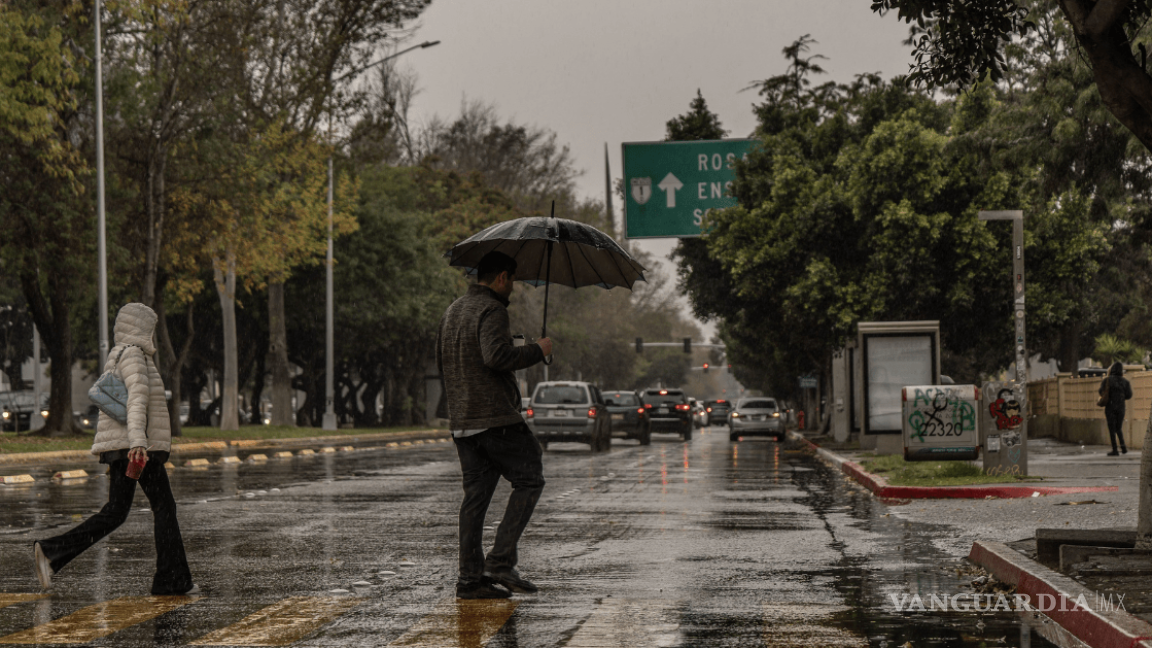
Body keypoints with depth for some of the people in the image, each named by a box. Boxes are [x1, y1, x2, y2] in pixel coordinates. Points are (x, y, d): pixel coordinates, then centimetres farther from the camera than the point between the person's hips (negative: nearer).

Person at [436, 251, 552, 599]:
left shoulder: (452, 311, 19)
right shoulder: (492, 311, -10)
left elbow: (441, 361, 27)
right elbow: (496, 355, -25)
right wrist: (536, 351, -13)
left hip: (461, 421, 9)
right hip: (496, 417, -9)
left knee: (476, 495, 7)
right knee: (529, 480, 0)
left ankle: (470, 577, 3)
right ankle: (500, 561, -9)